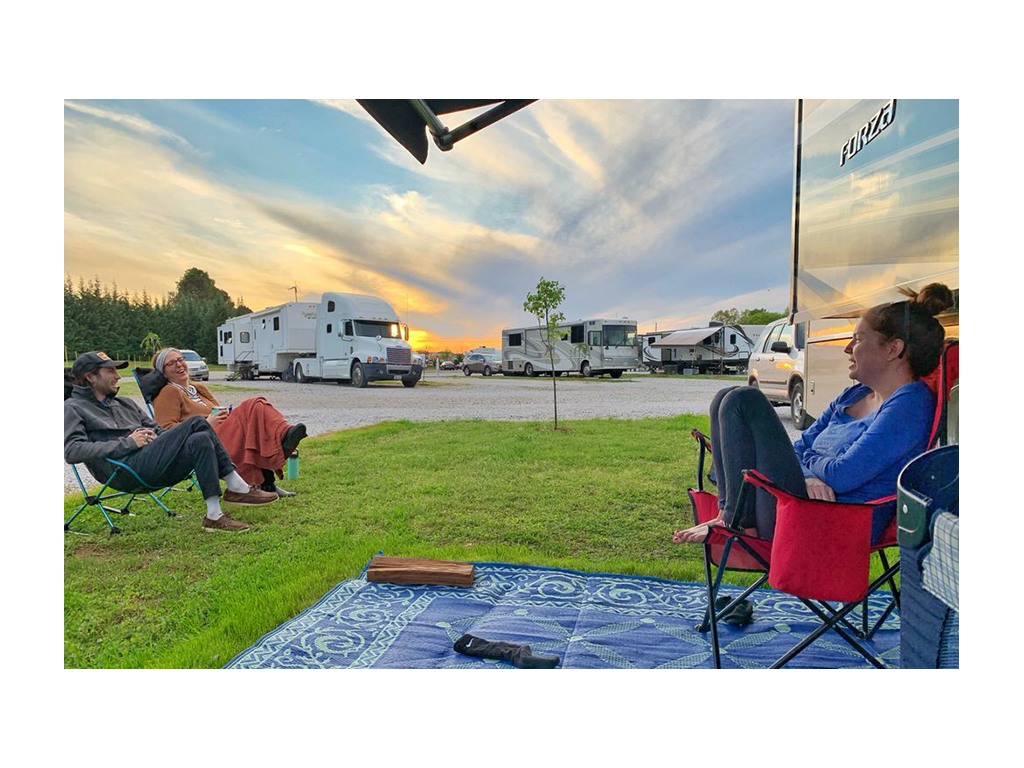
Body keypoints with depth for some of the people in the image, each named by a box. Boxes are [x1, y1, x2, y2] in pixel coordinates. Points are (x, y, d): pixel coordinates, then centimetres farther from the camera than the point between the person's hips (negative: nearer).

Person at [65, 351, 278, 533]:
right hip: (125, 471, -7)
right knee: (197, 423, -22)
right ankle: (238, 487, -22)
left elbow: (158, 430, 29)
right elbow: (72, 451, -8)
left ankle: (214, 515, -24)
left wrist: (155, 436, 3)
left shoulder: (124, 403, 31)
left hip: (154, 465, 7)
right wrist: (128, 443, -12)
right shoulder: (74, 408, 9)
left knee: (200, 440, -23)